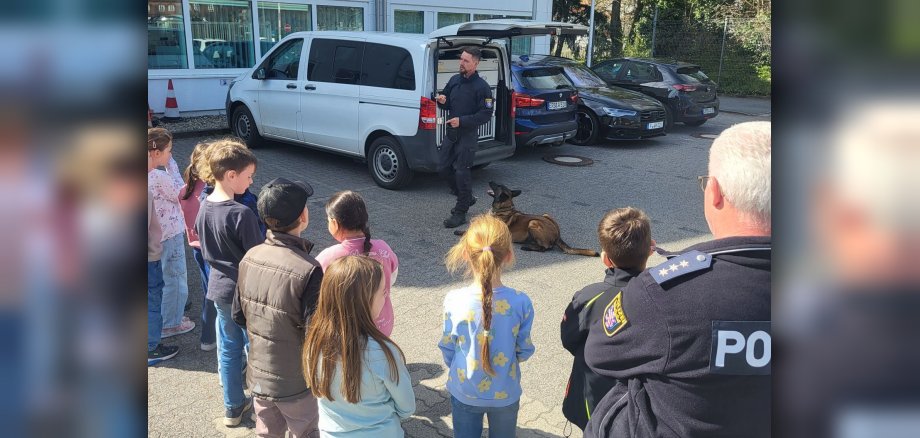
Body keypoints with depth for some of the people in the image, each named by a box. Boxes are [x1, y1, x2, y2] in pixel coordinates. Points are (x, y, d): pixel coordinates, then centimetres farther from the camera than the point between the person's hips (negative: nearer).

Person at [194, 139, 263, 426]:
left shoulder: (204, 207, 0)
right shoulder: (242, 214, -25)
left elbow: (204, 248, 11)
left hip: (218, 288, 7)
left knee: (228, 348, 18)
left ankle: (233, 407, 32)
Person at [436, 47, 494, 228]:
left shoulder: (481, 87, -12)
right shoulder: (454, 80, 9)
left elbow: (486, 114, -15)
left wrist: (462, 121, -21)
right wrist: (442, 101, -7)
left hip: (468, 135, -7)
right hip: (451, 132, 7)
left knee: (461, 173, -6)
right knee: (444, 168, 11)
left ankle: (460, 213, 5)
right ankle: (466, 198, 31)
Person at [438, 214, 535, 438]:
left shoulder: (454, 301, -23)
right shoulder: (521, 303, -23)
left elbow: (447, 348, -9)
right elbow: (524, 351, -9)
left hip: (464, 392, 0)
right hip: (505, 393, 0)